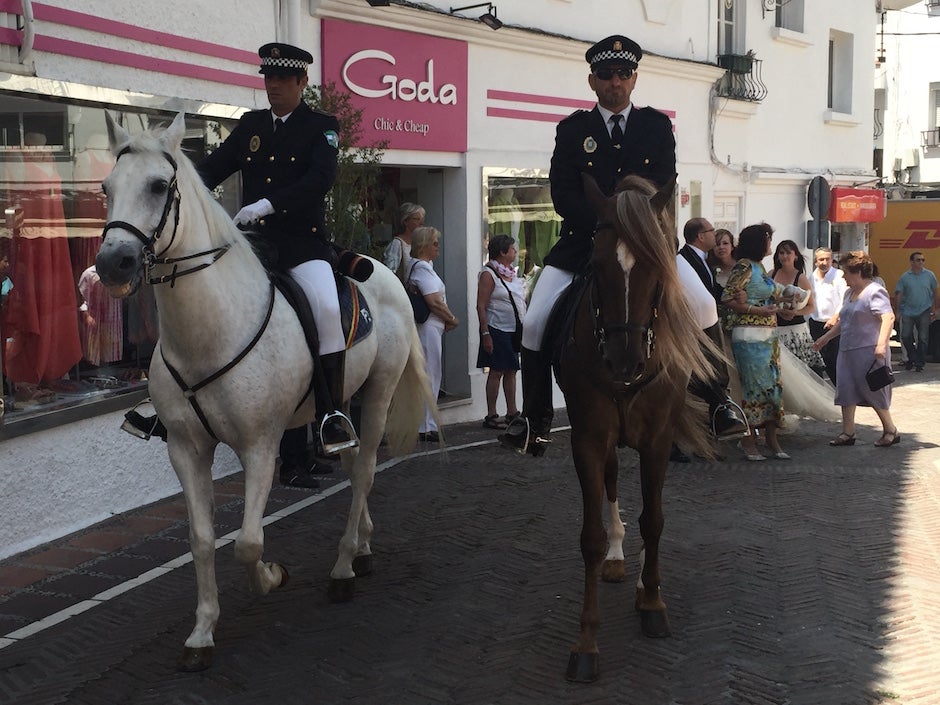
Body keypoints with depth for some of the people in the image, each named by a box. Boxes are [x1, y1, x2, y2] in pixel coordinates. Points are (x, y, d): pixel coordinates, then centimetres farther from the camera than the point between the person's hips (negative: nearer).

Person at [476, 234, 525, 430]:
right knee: (496, 372, -5)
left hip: (515, 330, 8)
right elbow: (481, 306, -15)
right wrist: (486, 333, -20)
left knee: (511, 371, 11)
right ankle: (491, 415, 1)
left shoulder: (510, 272, 14)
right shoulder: (489, 274, -11)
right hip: (498, 331, -8)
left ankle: (512, 412, 18)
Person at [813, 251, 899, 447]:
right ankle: (848, 433, 9)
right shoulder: (850, 293, 17)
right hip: (847, 350, 9)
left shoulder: (874, 292, -11)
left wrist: (881, 344, -31)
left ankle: (890, 431, 13)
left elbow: (888, 317, -22)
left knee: (873, 392, -2)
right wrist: (826, 337, 26)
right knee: (846, 391, 4)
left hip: (868, 351, -9)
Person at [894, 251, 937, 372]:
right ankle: (912, 358, 20)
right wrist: (897, 310, -5)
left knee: (923, 338, 1)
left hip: (924, 311, 0)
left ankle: (919, 363, 10)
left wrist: (934, 308, 9)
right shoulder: (905, 277, -1)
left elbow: (934, 292, 10)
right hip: (908, 311, 0)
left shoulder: (929, 275, 1)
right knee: (905, 336, 0)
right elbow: (898, 294, 1)